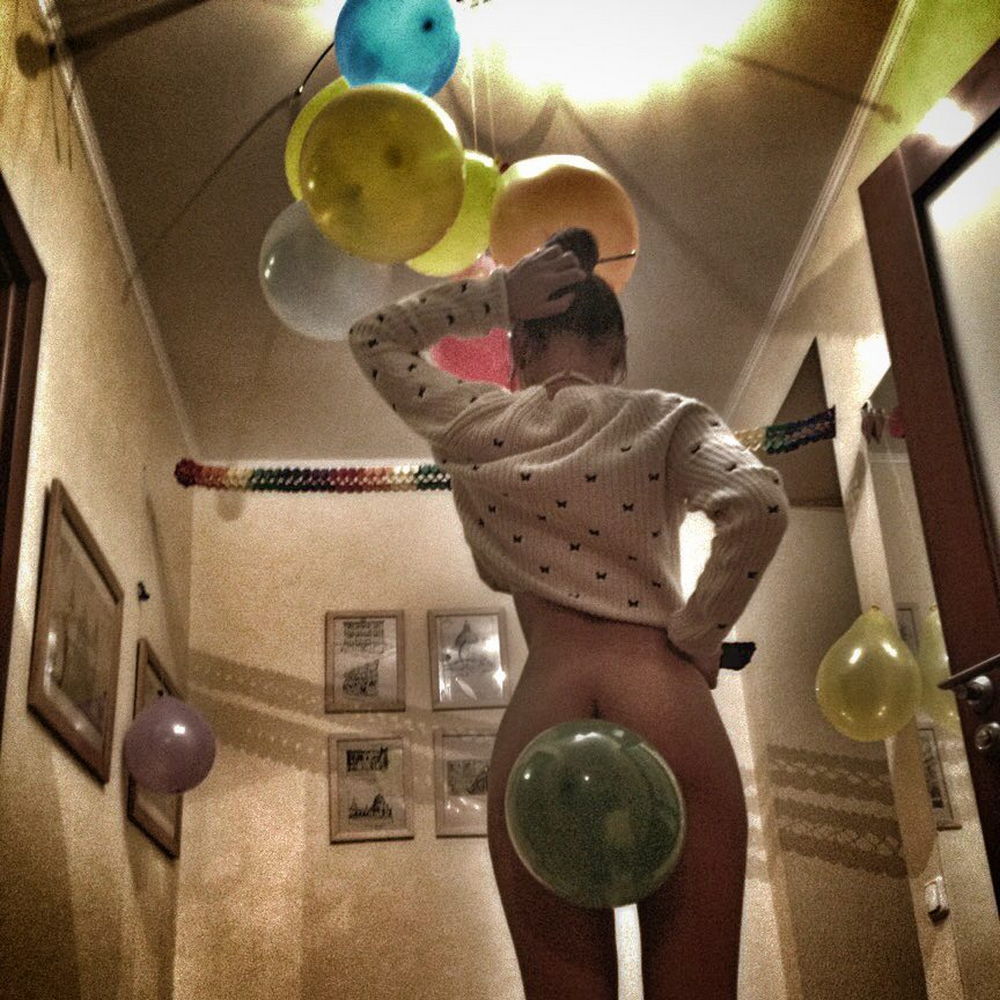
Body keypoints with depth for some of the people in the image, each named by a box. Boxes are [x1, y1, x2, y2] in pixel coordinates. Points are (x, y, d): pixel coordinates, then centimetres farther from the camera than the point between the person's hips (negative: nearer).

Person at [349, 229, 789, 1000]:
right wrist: (696, 638, 1)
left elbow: (373, 337, 32)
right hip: (666, 704, -1)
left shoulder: (475, 426, 15)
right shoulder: (665, 418, 10)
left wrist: (495, 294, 22)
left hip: (541, 717, 1)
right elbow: (760, 502, -9)